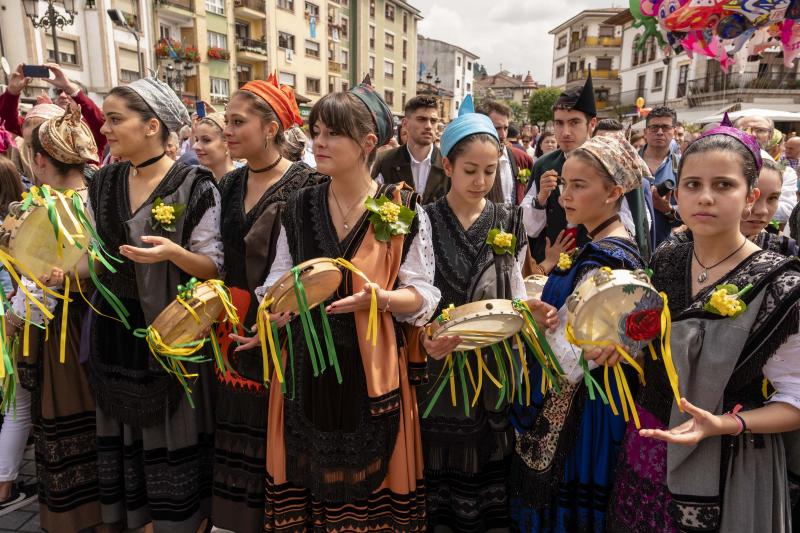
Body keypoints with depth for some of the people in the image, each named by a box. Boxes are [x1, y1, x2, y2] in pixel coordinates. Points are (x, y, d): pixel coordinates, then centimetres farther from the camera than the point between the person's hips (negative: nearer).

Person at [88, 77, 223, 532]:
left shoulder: (194, 186, -11)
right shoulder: (103, 184, 7)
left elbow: (213, 267, -11)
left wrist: (174, 252, -28)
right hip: (115, 329, 6)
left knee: (173, 438, 6)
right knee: (127, 435, 15)